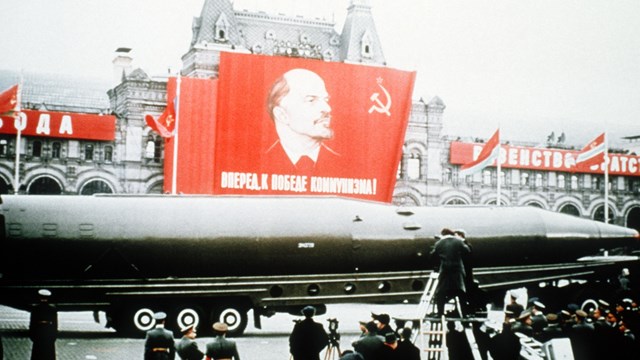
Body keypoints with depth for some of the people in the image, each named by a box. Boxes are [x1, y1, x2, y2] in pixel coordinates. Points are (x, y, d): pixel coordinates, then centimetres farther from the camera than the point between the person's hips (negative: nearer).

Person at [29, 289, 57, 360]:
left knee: (37, 352, 7)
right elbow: (55, 322, 1)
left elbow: (32, 321, -3)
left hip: (38, 331, 0)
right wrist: (55, 334, 10)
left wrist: (31, 334, 6)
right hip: (49, 331, 1)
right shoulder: (53, 308, -3)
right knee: (49, 352, 6)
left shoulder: (35, 307, -6)